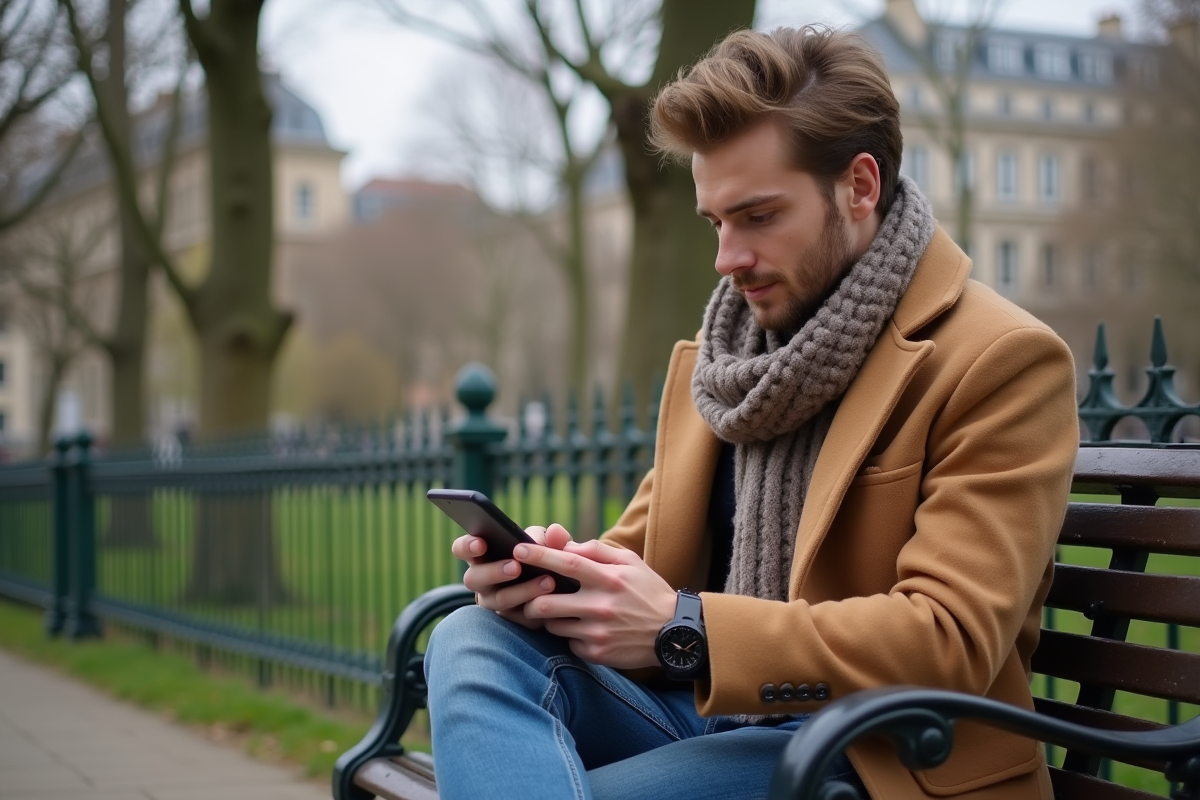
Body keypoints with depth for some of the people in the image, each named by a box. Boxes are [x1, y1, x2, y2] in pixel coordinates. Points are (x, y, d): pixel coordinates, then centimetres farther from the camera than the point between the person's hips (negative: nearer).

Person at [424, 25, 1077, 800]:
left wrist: (685, 630, -25)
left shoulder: (1001, 362, -8)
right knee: (474, 641, -22)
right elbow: (644, 544, 18)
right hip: (700, 713, 8)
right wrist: (556, 571, -8)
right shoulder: (715, 357, 16)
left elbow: (951, 640, -17)